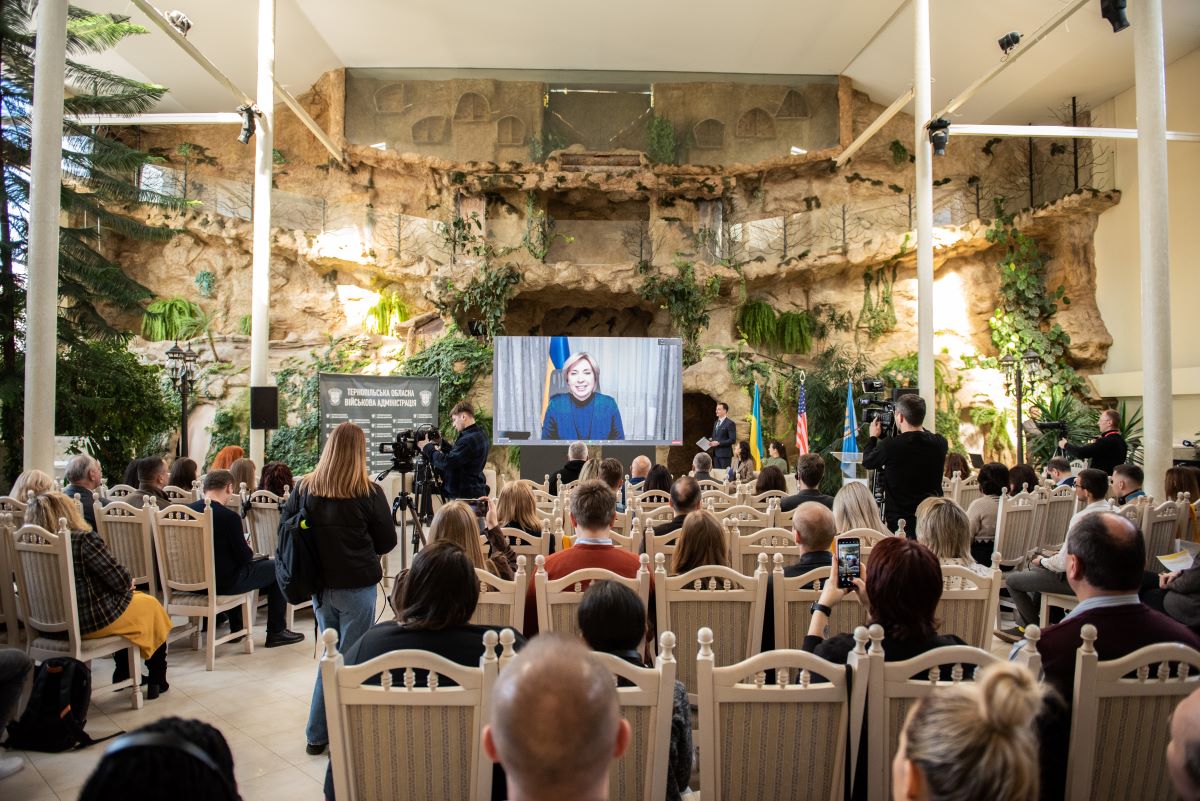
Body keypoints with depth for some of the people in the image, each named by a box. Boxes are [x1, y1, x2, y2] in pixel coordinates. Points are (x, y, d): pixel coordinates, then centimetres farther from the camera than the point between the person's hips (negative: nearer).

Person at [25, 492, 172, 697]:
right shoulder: (84, 539, -24)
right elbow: (120, 580, -18)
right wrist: (129, 581, 4)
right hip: (91, 621, -7)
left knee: (124, 596, 31)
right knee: (151, 604, 19)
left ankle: (122, 672, 37)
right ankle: (157, 681, 27)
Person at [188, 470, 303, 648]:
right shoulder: (229, 517, -22)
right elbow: (245, 557, -15)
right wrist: (250, 551, 7)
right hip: (224, 583, -7)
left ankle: (236, 628, 38)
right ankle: (276, 632, 14)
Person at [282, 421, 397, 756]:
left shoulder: (305, 488, -2)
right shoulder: (368, 492, -14)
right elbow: (387, 541, -7)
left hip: (319, 584, 5)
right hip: (356, 586, -5)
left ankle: (318, 734, 27)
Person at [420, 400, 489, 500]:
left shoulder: (470, 439, -21)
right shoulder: (479, 435, 11)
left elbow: (446, 463, -22)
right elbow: (456, 455, 20)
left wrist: (428, 447, -9)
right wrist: (441, 443, 10)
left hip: (466, 496, -10)